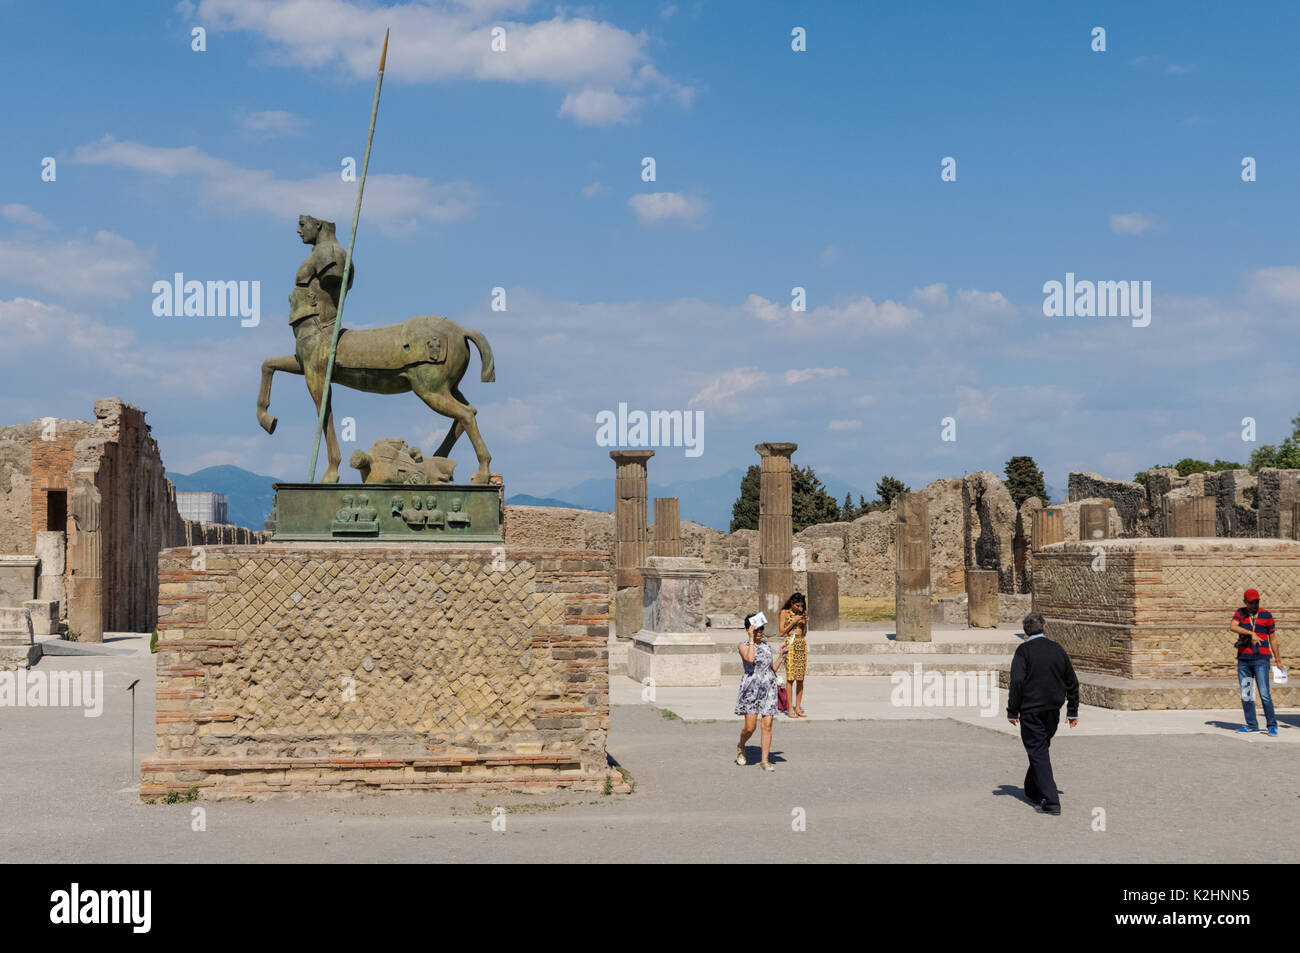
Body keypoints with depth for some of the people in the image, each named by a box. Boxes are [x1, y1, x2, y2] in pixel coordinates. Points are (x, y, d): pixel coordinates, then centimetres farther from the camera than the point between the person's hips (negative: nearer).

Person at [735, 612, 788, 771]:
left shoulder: (767, 645, 14)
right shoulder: (743, 645, -1)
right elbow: (750, 658, -23)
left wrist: (781, 656, 7)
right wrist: (751, 639, -16)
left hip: (769, 687, 4)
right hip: (751, 687, -4)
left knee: (767, 725, 0)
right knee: (750, 727, -5)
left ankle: (765, 760, 6)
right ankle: (741, 746, 26)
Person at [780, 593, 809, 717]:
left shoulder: (802, 613, 15)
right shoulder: (785, 613, 2)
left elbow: (804, 633, 17)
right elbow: (782, 632, -3)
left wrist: (805, 623, 0)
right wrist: (794, 621, -9)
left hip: (802, 645, 5)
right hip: (791, 645, -5)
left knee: (800, 678, 3)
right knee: (790, 677, -7)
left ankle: (798, 708, 6)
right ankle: (790, 708, -6)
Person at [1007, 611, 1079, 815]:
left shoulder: (1023, 650, -9)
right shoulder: (1057, 649, 8)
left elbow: (1017, 681, -16)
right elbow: (1072, 682, 13)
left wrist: (1012, 711, -8)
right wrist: (1073, 712, 20)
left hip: (1031, 711, -6)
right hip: (1053, 711, 6)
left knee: (1038, 753, -3)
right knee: (1042, 749, 21)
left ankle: (1051, 802, -11)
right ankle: (1033, 790, 35)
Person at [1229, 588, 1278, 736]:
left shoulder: (1266, 615, 4)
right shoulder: (1240, 613, 9)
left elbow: (1272, 638, 9)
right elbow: (1233, 627, -11)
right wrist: (1252, 633, -23)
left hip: (1261, 659, -3)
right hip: (1243, 659, 3)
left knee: (1264, 693, -12)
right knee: (1246, 694, 5)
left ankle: (1272, 725, -7)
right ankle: (1251, 725, 13)